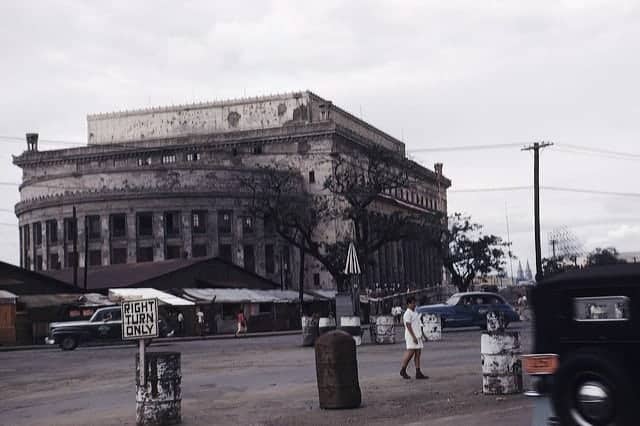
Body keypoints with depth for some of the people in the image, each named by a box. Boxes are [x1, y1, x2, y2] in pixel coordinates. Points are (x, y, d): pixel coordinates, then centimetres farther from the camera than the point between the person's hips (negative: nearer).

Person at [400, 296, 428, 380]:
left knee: (418, 354, 4)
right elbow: (408, 326, -17)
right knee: (410, 352, -10)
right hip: (411, 336, -9)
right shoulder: (407, 313, -10)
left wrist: (421, 335, 19)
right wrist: (414, 337, -22)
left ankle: (418, 373, 3)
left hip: (417, 336, 9)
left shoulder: (415, 313, 18)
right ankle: (403, 370, 1)